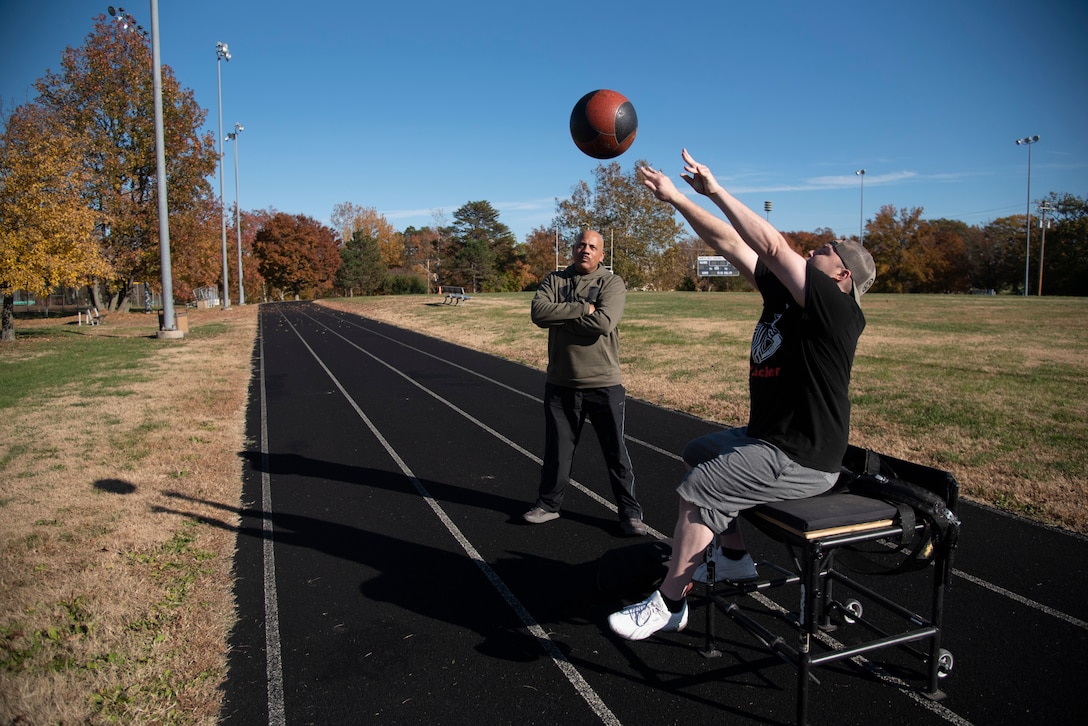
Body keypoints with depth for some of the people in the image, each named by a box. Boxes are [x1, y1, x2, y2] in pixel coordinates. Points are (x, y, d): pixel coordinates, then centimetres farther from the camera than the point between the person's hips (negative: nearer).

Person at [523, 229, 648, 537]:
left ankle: (630, 513, 19)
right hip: (560, 384, 3)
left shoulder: (612, 283, -4)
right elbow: (539, 312, -13)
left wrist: (561, 316, -12)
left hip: (604, 385, -3)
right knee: (557, 449, 16)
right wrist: (582, 309, -18)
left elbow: (604, 322, -21)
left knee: (616, 453, 6)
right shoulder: (555, 280, 6)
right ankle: (548, 504, 32)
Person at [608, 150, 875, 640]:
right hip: (768, 436, 10)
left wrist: (715, 190, -25)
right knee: (698, 453, 24)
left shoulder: (837, 309, -18)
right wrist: (675, 198, 1)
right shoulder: (782, 291, 6)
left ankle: (669, 604, -2)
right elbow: (729, 243, 4)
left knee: (698, 487, -18)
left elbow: (773, 246, -28)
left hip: (802, 461, -10)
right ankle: (733, 557, 28)